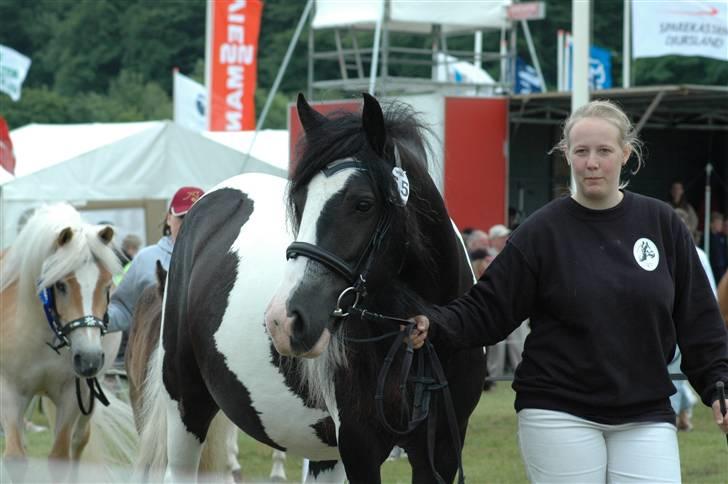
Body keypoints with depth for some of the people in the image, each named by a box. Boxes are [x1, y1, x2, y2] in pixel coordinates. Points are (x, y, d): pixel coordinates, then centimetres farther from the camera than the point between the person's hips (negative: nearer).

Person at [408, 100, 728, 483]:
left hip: (645, 417, 2)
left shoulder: (662, 224, 4)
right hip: (560, 416, -2)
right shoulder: (542, 231, -3)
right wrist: (433, 324, -20)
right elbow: (488, 309, -4)